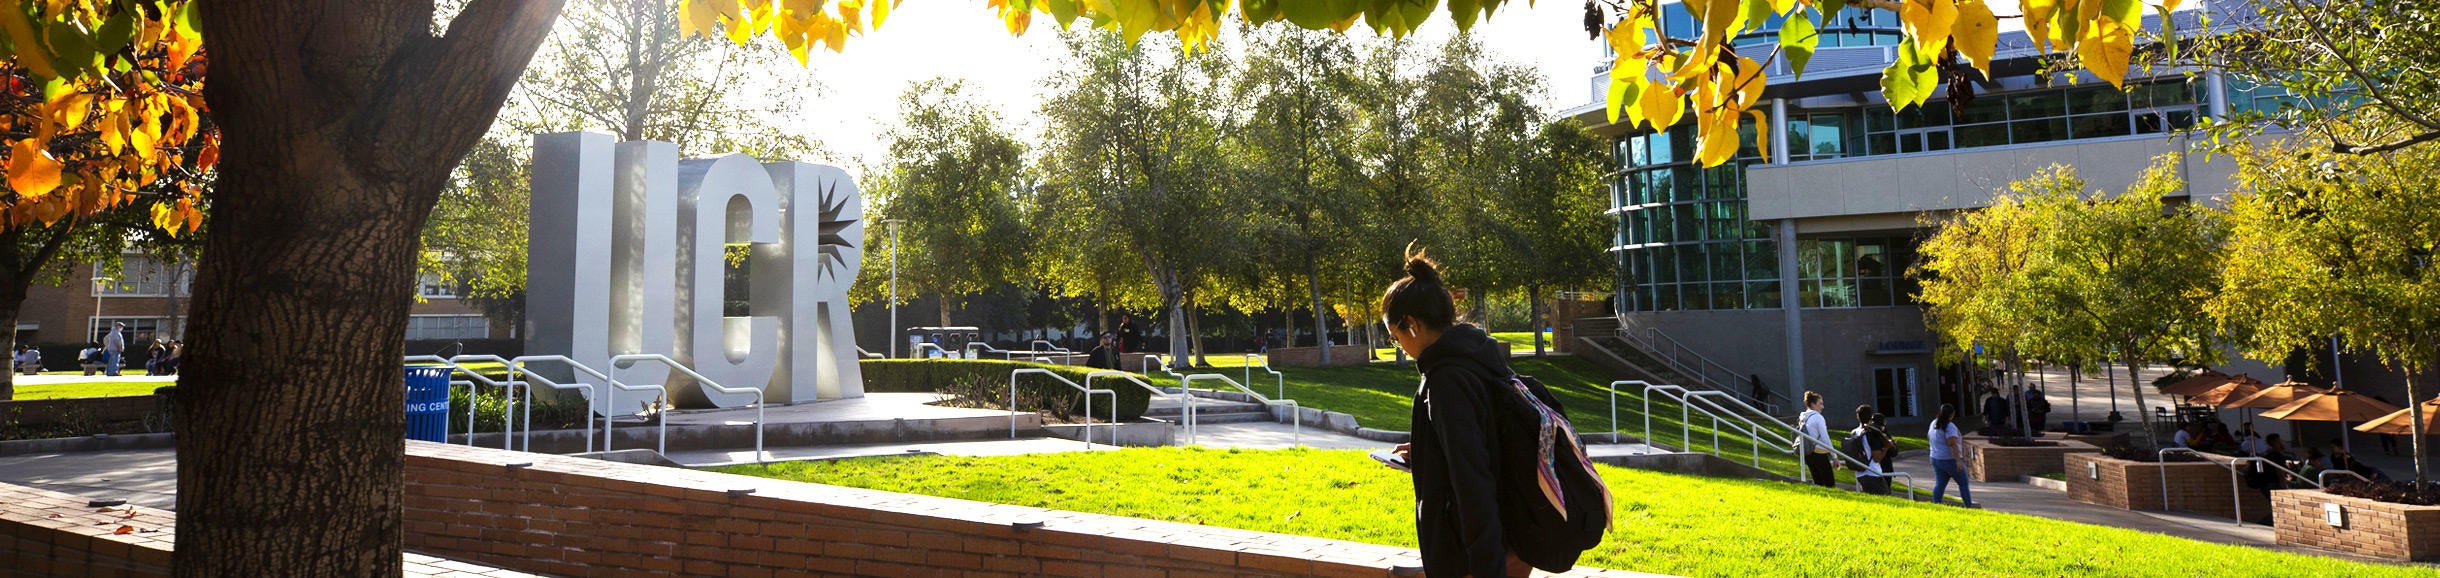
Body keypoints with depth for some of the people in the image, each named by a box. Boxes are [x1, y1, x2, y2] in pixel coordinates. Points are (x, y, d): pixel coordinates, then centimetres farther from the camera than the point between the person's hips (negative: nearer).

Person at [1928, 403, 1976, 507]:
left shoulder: (1933, 424, 8)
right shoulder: (1949, 426, -18)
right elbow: (1952, 444, -25)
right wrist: (1958, 460, -26)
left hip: (1935, 459, 8)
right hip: (1950, 460, -8)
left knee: (1939, 484, 7)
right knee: (1963, 483, 5)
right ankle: (1969, 506, 8)